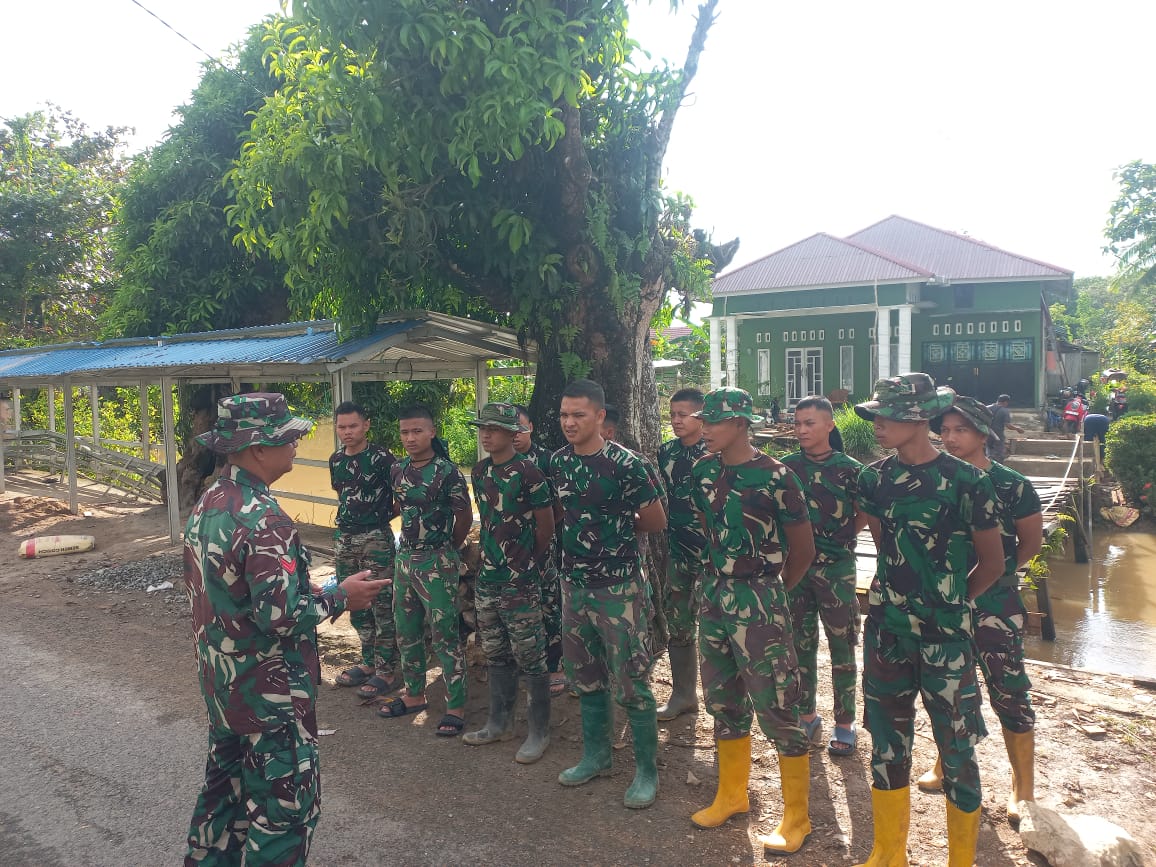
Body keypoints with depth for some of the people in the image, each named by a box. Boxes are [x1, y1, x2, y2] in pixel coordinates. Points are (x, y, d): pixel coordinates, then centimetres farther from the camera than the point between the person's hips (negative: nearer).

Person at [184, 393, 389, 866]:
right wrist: (341, 598, -14)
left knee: (226, 785, 25)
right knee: (285, 804, 7)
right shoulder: (263, 520, -28)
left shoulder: (207, 503, 1)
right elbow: (282, 618, -29)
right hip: (269, 693, -9)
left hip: (221, 683, 9)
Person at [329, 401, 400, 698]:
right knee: (356, 606, 14)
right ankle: (369, 663, 28)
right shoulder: (336, 460, 9)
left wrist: (382, 515, -8)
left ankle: (386, 671, 9)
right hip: (344, 538, 7)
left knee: (381, 606, -1)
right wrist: (347, 520, 13)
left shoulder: (382, 458, -12)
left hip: (376, 539, -7)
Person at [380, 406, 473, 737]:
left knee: (445, 636, -1)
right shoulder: (398, 469, 6)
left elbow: (465, 517, -6)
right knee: (406, 632, 17)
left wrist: (447, 549, 5)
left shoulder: (447, 472, -14)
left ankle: (456, 707, 9)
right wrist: (413, 543, 14)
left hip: (436, 563, -7)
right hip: (404, 558, 7)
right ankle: (414, 694, 33)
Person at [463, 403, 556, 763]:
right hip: (488, 577, 7)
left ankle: (539, 732, 15)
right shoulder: (480, 472, 7)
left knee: (530, 657, 2)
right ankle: (500, 723, 32)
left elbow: (546, 526, -8)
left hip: (521, 581, -7)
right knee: (496, 654, 17)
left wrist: (527, 561, 2)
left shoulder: (528, 473, -14)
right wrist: (490, 552, 12)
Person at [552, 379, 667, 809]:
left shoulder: (624, 463, -15)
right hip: (574, 585, 6)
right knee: (586, 678, 18)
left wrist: (618, 527, 2)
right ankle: (596, 755, 36)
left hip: (618, 588, -6)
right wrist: (595, 527, 4)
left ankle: (647, 770, 18)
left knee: (631, 684, 1)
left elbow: (656, 522, -6)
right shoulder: (558, 461, 3)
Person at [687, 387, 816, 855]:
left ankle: (797, 816, 18)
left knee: (776, 705, 1)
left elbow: (803, 549, -6)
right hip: (714, 593, 7)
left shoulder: (775, 477, -14)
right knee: (723, 700, 18)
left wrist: (769, 588, 5)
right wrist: (722, 578, 13)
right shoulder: (703, 471, 4)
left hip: (758, 599, -7)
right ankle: (732, 794, 36)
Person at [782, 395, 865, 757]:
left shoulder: (850, 469, -7)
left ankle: (845, 724, 20)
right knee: (801, 645, 11)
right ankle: (806, 717, 27)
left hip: (837, 568, -3)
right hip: (796, 566, 3)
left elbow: (865, 514, 4)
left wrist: (842, 538, 0)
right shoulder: (787, 466, 1)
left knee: (841, 647, 6)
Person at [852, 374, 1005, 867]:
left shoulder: (965, 481, -13)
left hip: (945, 636, -4)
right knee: (887, 742, 13)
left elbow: (992, 561, -1)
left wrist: (950, 603, 7)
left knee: (956, 748, 6)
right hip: (886, 627, 4)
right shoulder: (874, 478, 0)